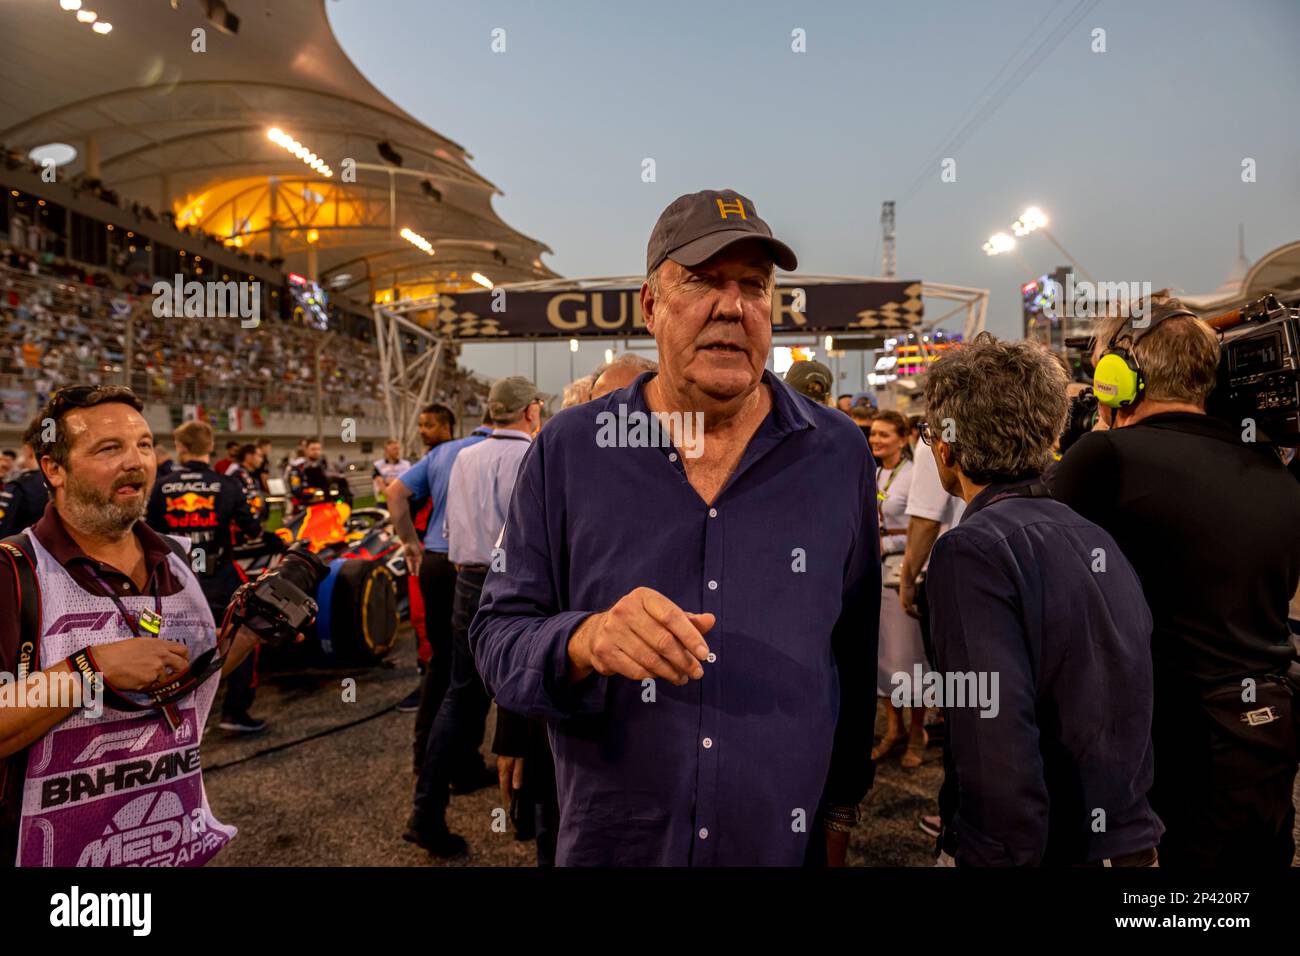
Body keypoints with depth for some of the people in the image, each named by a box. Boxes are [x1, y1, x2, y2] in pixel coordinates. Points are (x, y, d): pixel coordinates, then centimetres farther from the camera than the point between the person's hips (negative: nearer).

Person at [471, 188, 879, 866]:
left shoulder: (839, 455, -4)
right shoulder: (566, 453, -7)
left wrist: (840, 810, 4)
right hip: (608, 844, 0)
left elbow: (856, 652, 2)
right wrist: (583, 643, -27)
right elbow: (496, 636, -7)